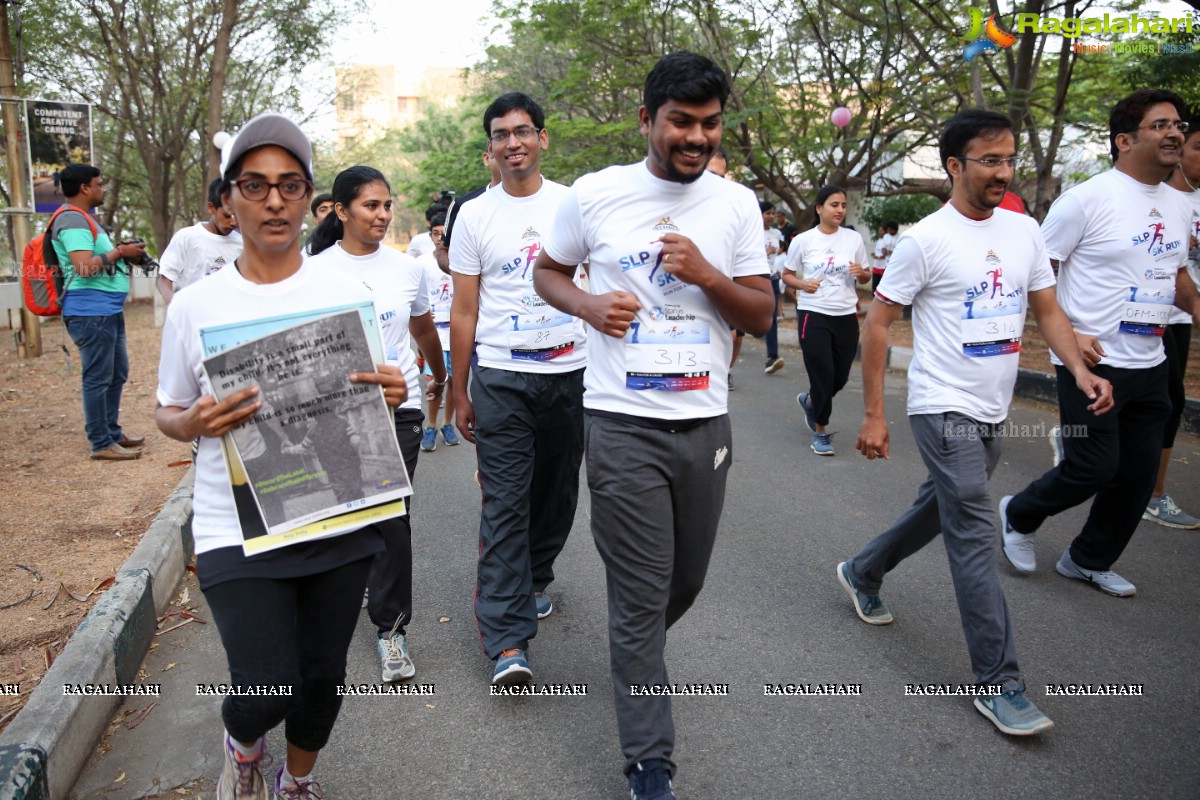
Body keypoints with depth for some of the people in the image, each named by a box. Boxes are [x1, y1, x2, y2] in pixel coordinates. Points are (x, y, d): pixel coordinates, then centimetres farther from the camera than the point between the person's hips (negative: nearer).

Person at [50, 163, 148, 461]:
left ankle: (113, 431, 27)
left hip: (108, 310, 11)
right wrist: (120, 252, -12)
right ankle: (101, 444, 2)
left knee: (117, 374, 17)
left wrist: (123, 253, 9)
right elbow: (85, 267, -24)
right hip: (90, 311, -11)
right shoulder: (72, 220, -13)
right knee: (98, 378, -5)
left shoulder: (84, 218, 20)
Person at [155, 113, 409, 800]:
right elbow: (168, 413, 8)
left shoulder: (350, 295, 0)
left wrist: (394, 394, -13)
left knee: (323, 677, 13)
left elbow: (377, 395, 10)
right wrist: (194, 422, -15)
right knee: (268, 688, -8)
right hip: (237, 530, -1)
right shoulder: (195, 306, -2)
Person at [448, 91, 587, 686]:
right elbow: (463, 313, 6)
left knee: (556, 493, 13)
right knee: (505, 504, -6)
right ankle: (507, 640, -4)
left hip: (570, 373, 2)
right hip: (500, 376, -2)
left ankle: (532, 582, 37)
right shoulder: (475, 215, 4)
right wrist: (459, 393, 5)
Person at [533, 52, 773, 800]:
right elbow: (548, 272, 12)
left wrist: (704, 273, -15)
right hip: (624, 423, -3)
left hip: (706, 423, 3)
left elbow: (763, 316, 4)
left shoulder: (737, 204, 4)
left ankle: (634, 657, 51)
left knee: (685, 582, 18)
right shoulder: (595, 194, -1)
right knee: (642, 597, 1)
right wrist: (590, 306, -10)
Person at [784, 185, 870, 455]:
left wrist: (861, 273, -11)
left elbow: (866, 277, 12)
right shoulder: (803, 241, -3)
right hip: (813, 315, -3)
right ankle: (821, 432, 12)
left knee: (840, 377, 8)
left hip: (846, 316, 3)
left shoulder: (854, 238, 4)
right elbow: (787, 275, 5)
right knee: (823, 376, -5)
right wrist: (803, 284, -15)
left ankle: (810, 400, 41)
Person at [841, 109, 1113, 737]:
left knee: (940, 510, 21)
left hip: (993, 412, 7)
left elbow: (1047, 310, 12)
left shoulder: (1025, 231, 7)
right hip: (944, 409, -7)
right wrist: (873, 415, -12)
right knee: (975, 540, -6)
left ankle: (862, 573, 45)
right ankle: (999, 684, 3)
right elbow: (876, 324, -9)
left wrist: (1080, 369, -7)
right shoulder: (925, 239, -12)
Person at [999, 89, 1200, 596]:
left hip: (1150, 366, 8)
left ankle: (1089, 560, 29)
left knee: (1138, 474, 11)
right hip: (1092, 362, -7)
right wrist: (1066, 334, -18)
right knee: (1093, 468, -6)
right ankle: (1019, 515, 23)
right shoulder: (1086, 199, -11)